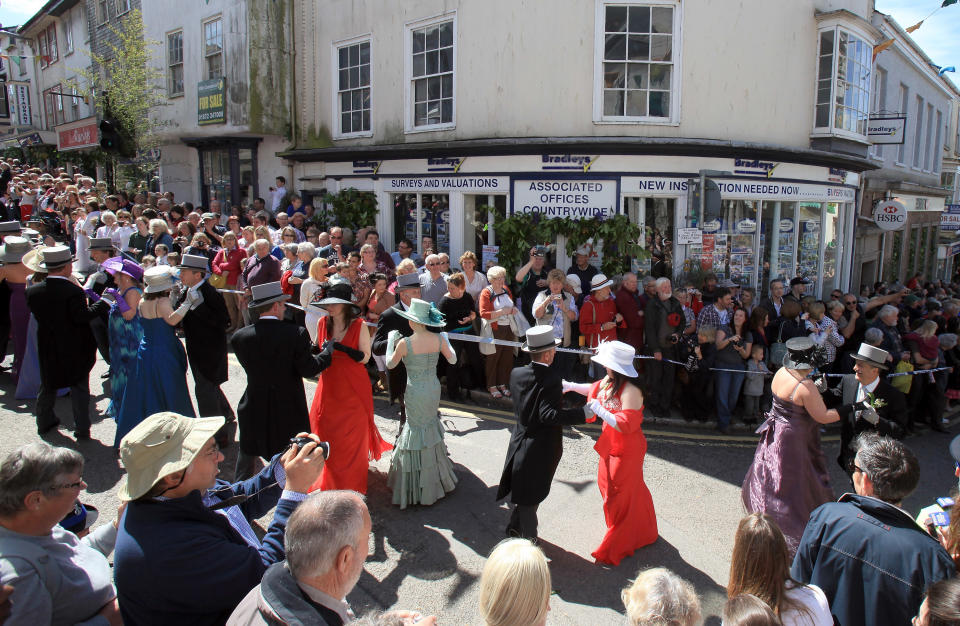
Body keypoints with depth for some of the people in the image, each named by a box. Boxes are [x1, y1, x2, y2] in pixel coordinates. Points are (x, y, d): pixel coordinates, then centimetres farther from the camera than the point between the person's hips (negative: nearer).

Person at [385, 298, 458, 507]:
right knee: (431, 427, 21)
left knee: (416, 429, 11)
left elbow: (390, 364, -3)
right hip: (434, 388, 4)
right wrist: (446, 341, 20)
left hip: (415, 393, -4)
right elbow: (453, 359, 5)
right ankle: (435, 477, 35)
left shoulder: (404, 343, -19)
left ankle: (416, 485, 20)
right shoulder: (439, 339, -9)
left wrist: (391, 340, 9)